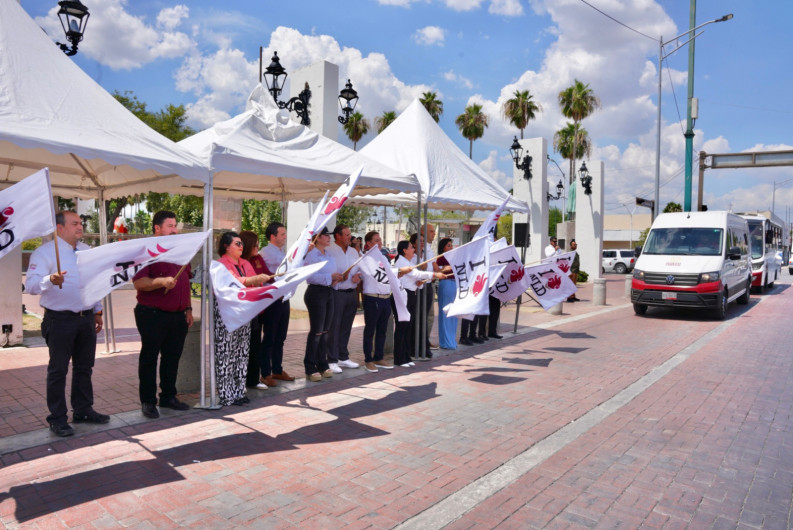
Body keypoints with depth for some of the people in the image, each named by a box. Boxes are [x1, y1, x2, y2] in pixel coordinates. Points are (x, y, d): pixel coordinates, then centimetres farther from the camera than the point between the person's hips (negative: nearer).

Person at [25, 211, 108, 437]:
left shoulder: (86, 250, 11)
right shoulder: (45, 252, -9)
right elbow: (31, 284, -19)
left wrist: (97, 311, 17)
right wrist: (50, 280, -39)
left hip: (87, 318, 6)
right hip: (60, 320, -6)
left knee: (84, 367, 14)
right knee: (58, 370, 3)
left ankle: (83, 410, 27)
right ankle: (57, 418, 14)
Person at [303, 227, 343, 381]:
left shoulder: (329, 255, 16)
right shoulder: (311, 255, -11)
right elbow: (310, 277, -21)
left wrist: (336, 279, 1)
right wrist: (330, 277, -21)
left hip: (329, 293, 8)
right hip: (316, 293, -8)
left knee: (325, 331, 12)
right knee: (316, 331, -4)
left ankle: (322, 364, 22)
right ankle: (310, 368, 5)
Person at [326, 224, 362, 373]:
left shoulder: (353, 251, 15)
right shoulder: (329, 251, -7)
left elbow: (361, 270, 17)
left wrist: (358, 276, -4)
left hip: (351, 293, 7)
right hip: (336, 293, -7)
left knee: (346, 327, 14)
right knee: (334, 327, -3)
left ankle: (343, 357, 24)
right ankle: (332, 360, 4)